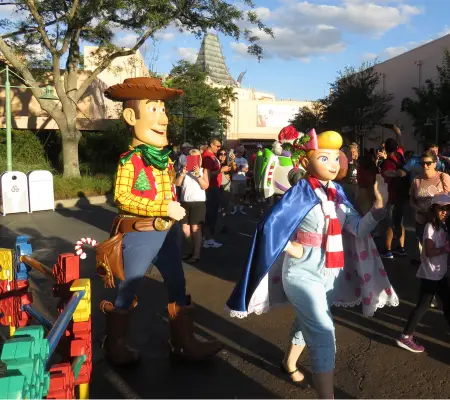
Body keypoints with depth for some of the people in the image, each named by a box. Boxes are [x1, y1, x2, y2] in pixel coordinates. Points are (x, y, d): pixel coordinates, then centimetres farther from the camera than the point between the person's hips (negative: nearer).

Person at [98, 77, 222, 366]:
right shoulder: (130, 160, -15)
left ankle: (184, 342, 28)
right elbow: (122, 198, -21)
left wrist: (176, 219, 17)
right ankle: (116, 346, 26)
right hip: (139, 235, -7)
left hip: (167, 232, 8)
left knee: (177, 286, 13)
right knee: (127, 290, 7)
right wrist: (163, 208, -25)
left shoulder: (165, 158, 7)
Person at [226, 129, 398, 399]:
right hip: (303, 273, -7)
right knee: (323, 332, -10)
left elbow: (360, 229, -4)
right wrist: (292, 248, -17)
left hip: (330, 273, 7)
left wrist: (379, 204, -15)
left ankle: (290, 363, 50)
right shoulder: (301, 193, -18)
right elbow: (269, 227, -22)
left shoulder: (337, 192, 1)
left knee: (309, 324, 24)